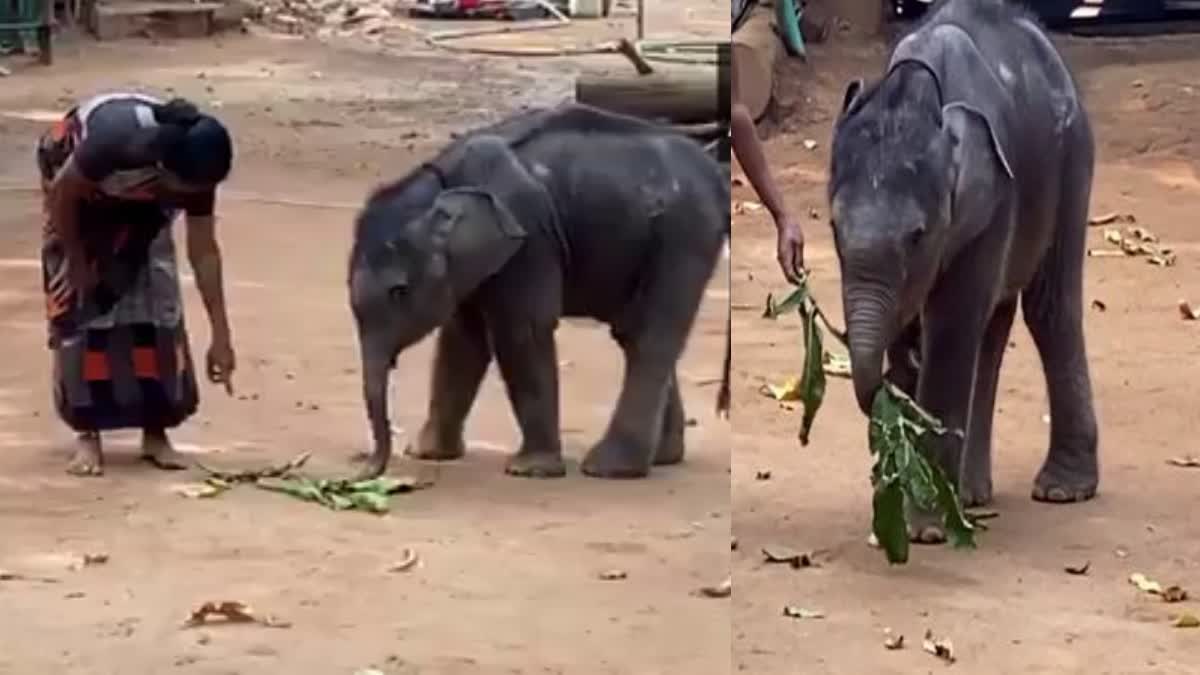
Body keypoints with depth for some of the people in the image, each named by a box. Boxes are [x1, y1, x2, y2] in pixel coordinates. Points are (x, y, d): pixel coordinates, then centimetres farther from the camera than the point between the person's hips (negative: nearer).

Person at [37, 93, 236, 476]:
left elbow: (204, 252, -19)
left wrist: (221, 335, -18)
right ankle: (87, 435, -8)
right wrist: (77, 263, -15)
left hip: (140, 203, 4)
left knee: (158, 302, -5)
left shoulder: (195, 170, -30)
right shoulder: (113, 141, -45)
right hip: (80, 191, -4)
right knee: (78, 303, -12)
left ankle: (156, 432, 1)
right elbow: (62, 193, -24)